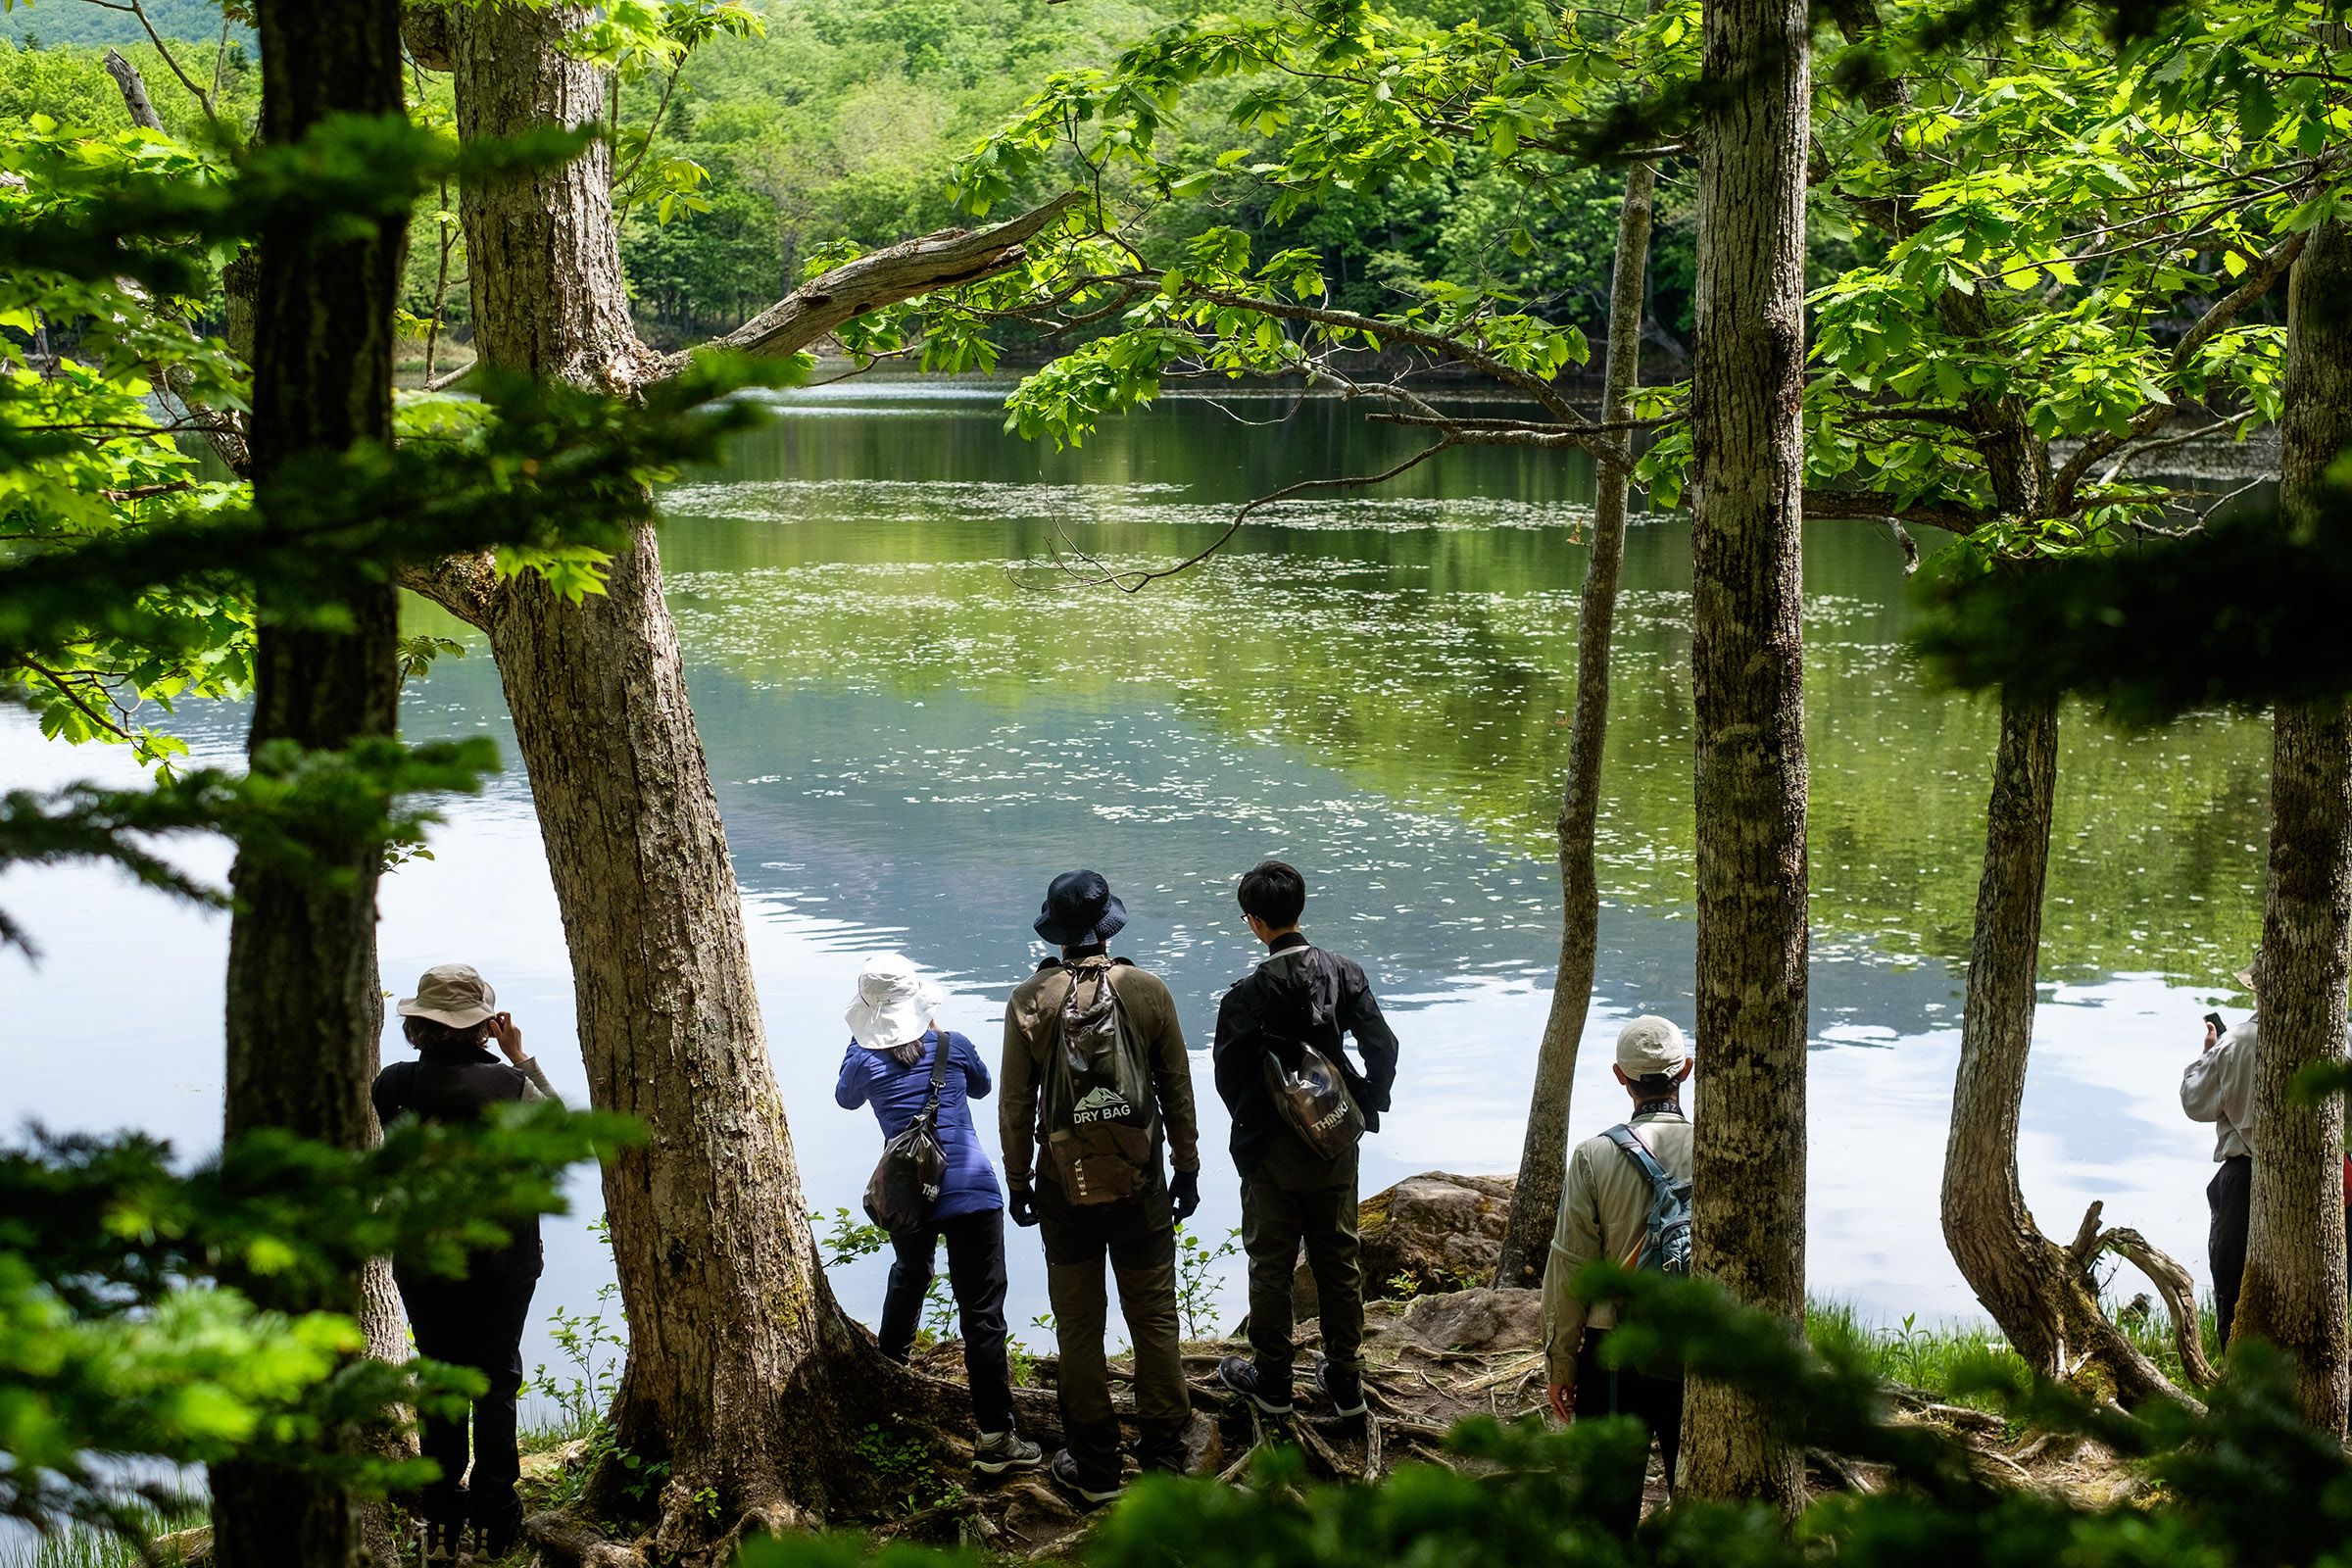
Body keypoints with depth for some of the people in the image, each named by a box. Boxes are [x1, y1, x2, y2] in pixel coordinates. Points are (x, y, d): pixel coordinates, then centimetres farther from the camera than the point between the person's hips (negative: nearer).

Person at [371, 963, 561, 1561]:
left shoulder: (393, 1085, -11)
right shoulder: (508, 1085, -16)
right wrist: (521, 1059, 3)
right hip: (502, 1262, -2)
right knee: (496, 1382, 10)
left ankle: (440, 1520, 18)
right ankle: (493, 1520, 15)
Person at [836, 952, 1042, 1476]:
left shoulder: (865, 1060, -1)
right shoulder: (951, 1045, -1)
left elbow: (846, 1098, 22)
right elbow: (981, 1086, 21)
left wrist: (860, 1042, 25)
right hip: (971, 1192, -3)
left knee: (909, 1275, 34)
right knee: (982, 1311, -4)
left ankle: (891, 1360, 54)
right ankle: (994, 1437, -7)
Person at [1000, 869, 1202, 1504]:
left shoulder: (1029, 1001, -7)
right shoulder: (1149, 991, -5)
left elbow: (1016, 1105, -2)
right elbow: (1178, 1090, 2)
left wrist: (1018, 1182, 9)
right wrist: (1187, 1168, 12)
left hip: (1064, 1188, 0)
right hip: (1140, 1186, 1)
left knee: (1079, 1327, 9)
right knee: (1154, 1318, 10)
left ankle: (1094, 1467, 15)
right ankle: (1164, 1457, 16)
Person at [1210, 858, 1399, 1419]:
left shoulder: (1250, 992, -19)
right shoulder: (1344, 973, -6)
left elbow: (1229, 1074, -12)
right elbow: (1382, 1046, -5)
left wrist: (1249, 1126, 6)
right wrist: (1366, 1109, 8)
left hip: (1275, 1148, -4)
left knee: (1271, 1263, 10)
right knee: (1339, 1258, 14)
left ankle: (1271, 1380, 21)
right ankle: (1345, 1381, 21)